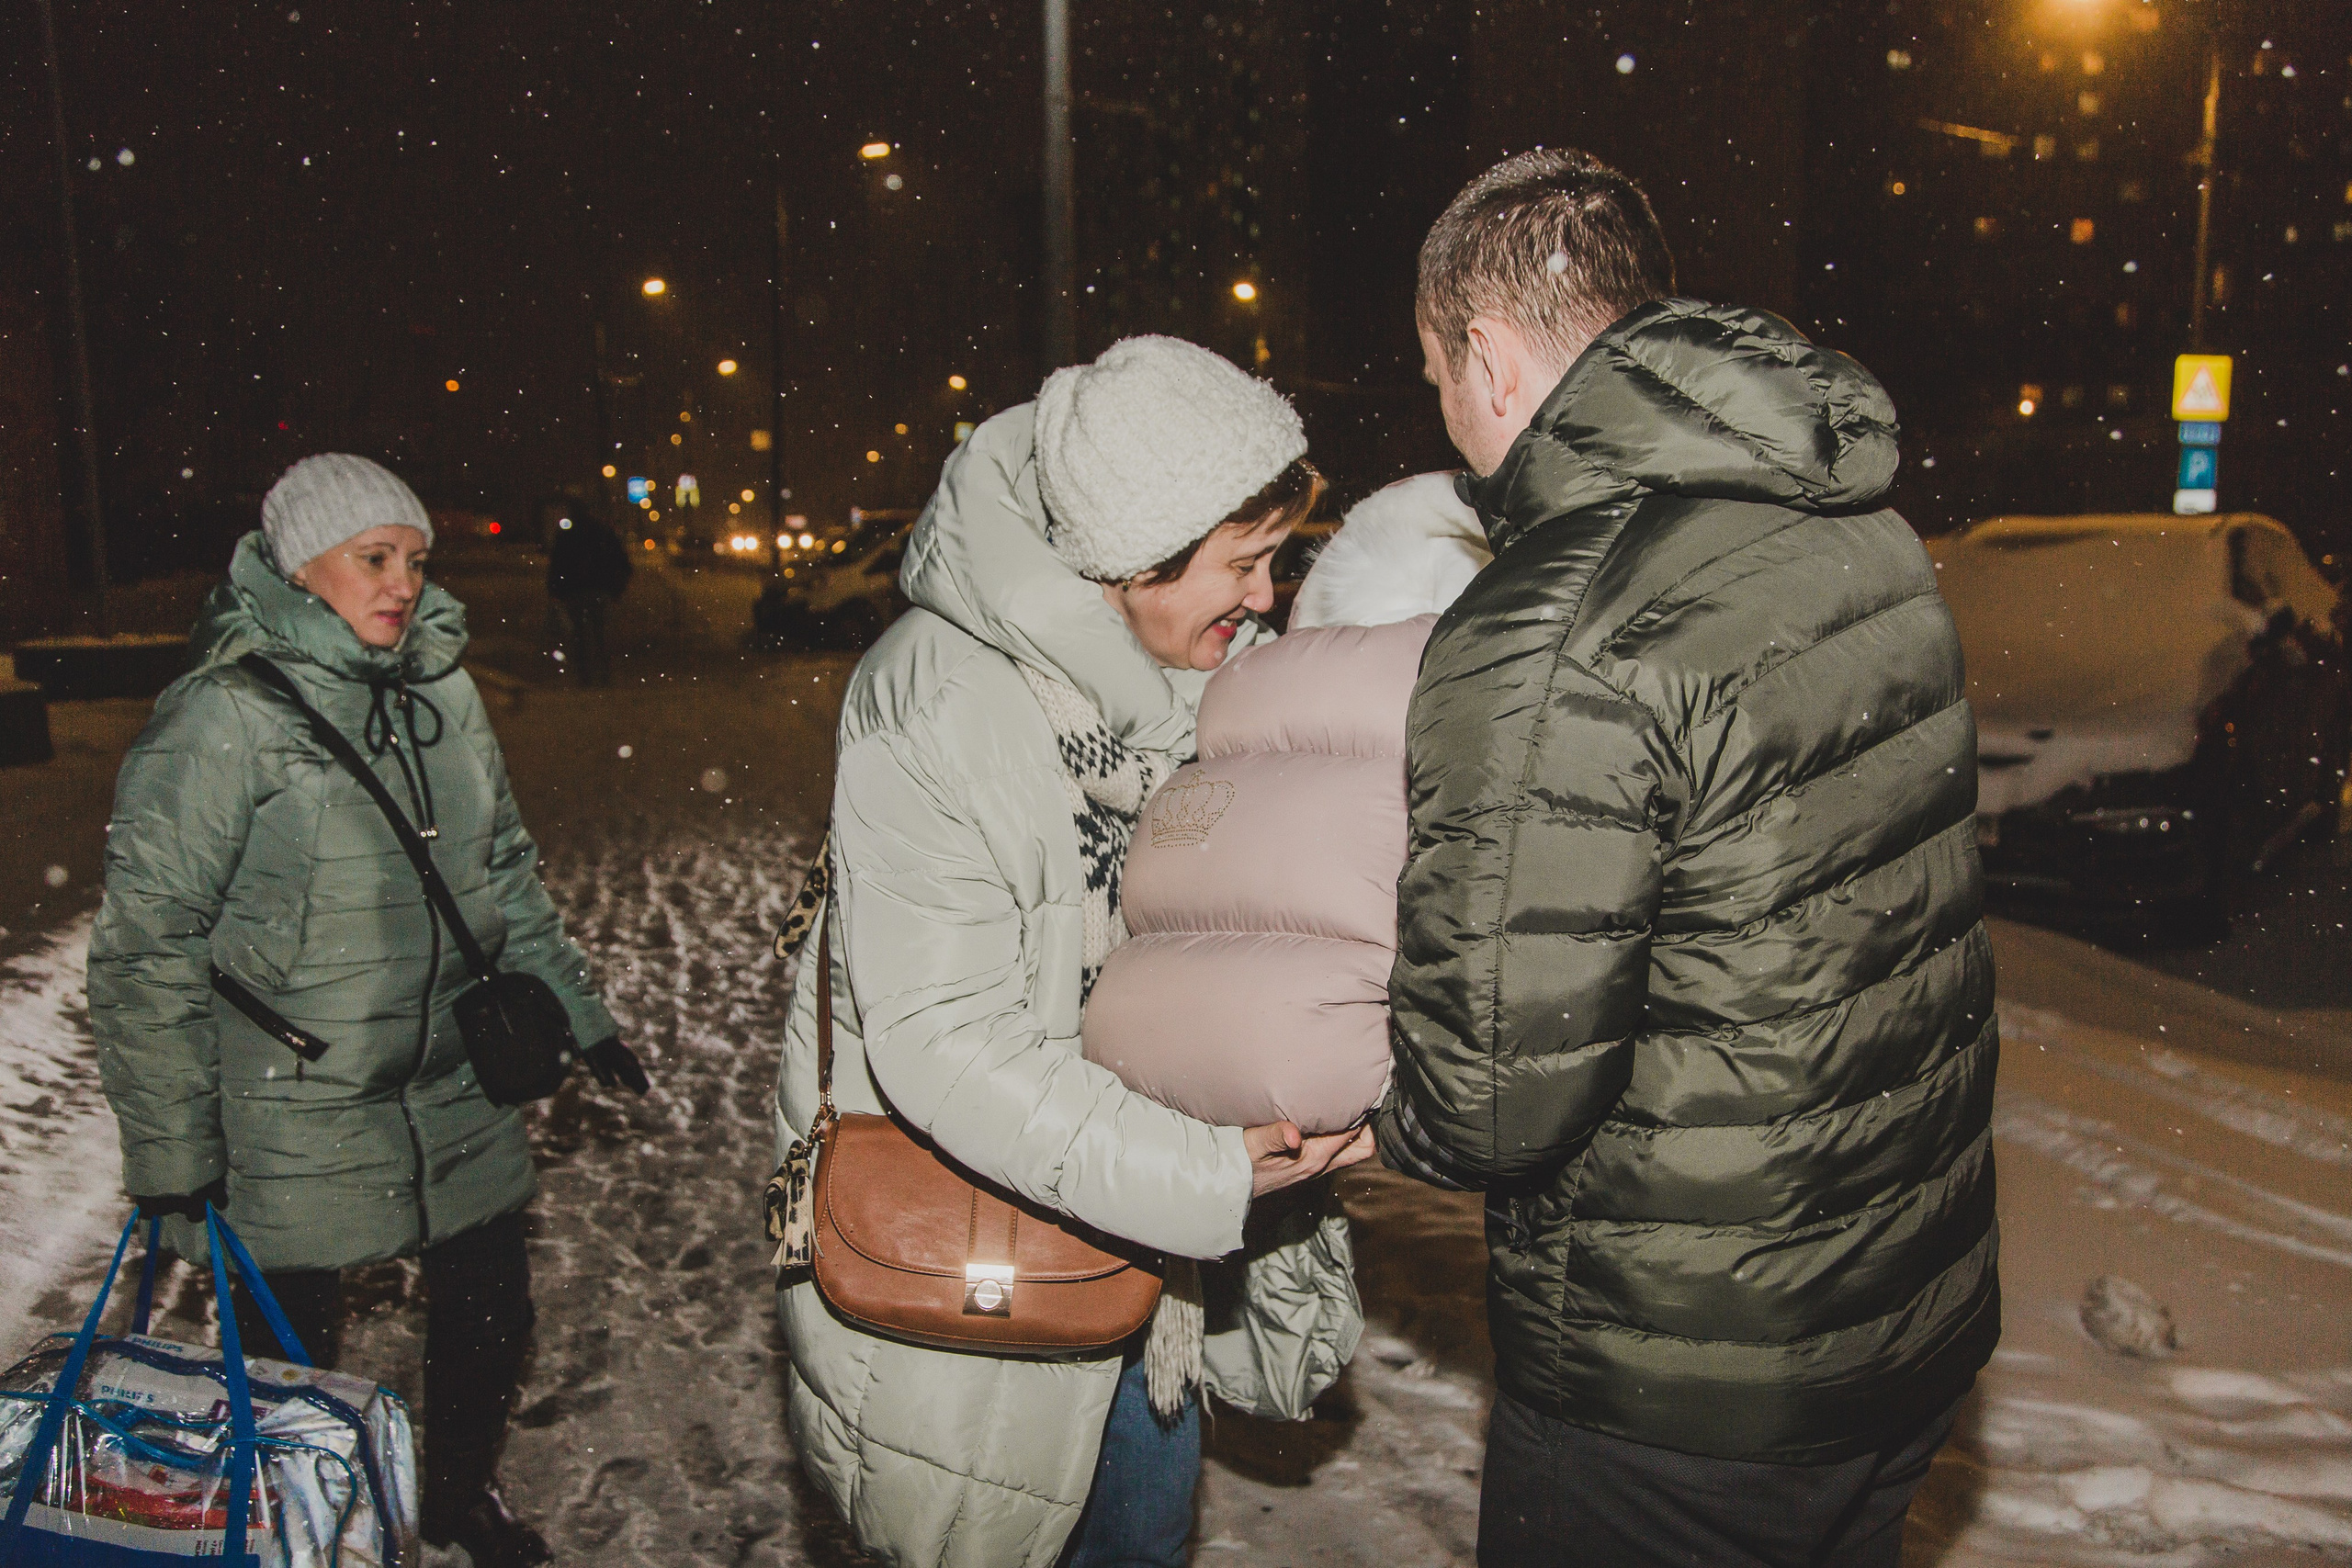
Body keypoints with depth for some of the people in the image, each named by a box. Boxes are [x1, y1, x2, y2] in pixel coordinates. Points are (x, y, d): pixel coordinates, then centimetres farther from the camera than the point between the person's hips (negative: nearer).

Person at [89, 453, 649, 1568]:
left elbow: (506, 873, 14)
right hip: (293, 1123, -6)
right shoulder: (222, 722, -16)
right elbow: (148, 950, -13)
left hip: (455, 1096, 6)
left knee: (491, 1312, 17)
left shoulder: (443, 691, 3)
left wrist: (576, 1011, 15)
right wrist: (172, 1155, -12)